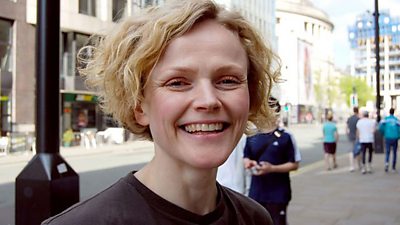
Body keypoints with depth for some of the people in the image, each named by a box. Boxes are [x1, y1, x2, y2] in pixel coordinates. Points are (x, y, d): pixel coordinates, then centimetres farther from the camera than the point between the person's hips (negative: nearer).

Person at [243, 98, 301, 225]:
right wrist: (248, 163, -6)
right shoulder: (252, 137, 7)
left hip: (278, 194, -4)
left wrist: (271, 168, -18)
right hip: (255, 193, 5)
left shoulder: (285, 137, -7)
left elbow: (294, 164, -7)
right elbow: (246, 158, 18)